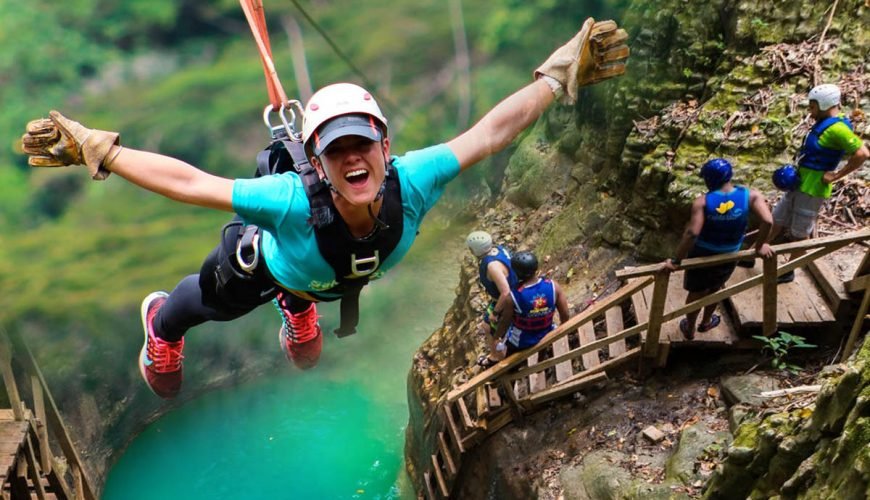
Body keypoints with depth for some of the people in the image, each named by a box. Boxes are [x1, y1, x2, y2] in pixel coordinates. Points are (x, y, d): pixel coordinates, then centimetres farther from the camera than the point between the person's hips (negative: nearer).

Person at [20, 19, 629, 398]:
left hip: (330, 277, 2)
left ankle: (298, 309, 80)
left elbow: (493, 131, -39)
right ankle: (159, 320, 70)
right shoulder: (294, 201, -52)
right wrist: (92, 149, -49)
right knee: (200, 304, 32)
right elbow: (186, 181, -48)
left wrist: (563, 73, -37)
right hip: (258, 266, -2)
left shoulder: (412, 183, -45)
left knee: (306, 290, 40)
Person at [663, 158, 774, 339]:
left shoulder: (702, 202, -25)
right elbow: (767, 221, -29)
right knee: (715, 288, 32)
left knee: (696, 292, 24)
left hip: (702, 255, -2)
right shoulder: (750, 195, -18)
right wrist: (759, 246, -13)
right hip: (728, 258, 2)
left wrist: (677, 260, -27)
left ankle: (690, 329, 45)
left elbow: (692, 233, -34)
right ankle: (706, 322, 54)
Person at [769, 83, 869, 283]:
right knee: (777, 221, 17)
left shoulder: (837, 128, -21)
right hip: (800, 182, 10)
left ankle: (788, 272, 18)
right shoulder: (826, 123, 9)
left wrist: (836, 176, -21)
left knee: (800, 233, 4)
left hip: (813, 188, -10)